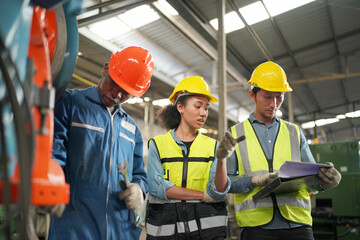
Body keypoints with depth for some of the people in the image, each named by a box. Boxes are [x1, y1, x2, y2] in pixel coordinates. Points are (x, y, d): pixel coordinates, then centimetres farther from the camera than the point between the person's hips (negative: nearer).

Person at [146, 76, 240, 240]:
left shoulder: (213, 146, 5)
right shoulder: (158, 144, 1)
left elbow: (218, 192, -5)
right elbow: (156, 187, -11)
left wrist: (221, 159, -22)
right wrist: (204, 195, -9)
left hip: (207, 226, 1)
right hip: (165, 226, -1)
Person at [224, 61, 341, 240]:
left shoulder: (294, 132, 16)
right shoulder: (236, 133, 7)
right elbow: (225, 181, 1)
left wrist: (326, 180, -10)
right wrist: (255, 180, -15)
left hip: (297, 222, 3)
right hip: (257, 224, -2)